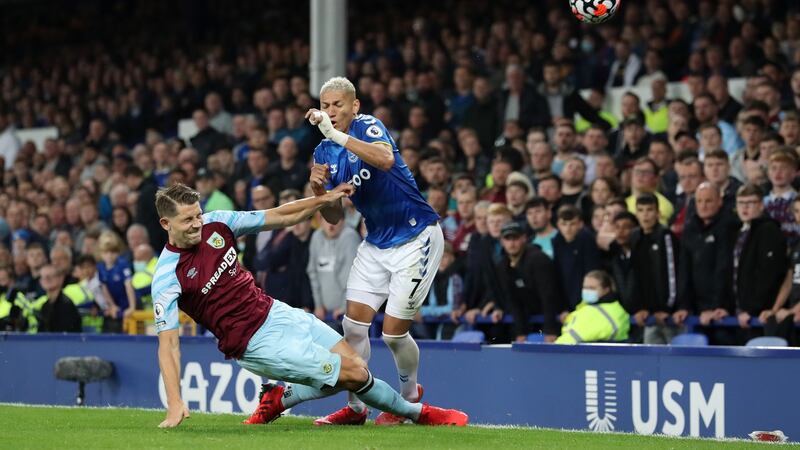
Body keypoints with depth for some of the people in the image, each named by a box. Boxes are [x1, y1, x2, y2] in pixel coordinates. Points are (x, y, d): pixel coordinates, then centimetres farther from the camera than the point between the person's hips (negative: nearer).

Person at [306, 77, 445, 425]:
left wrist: (336, 134, -43)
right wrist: (319, 190, -11)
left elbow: (386, 159, -40)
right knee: (353, 324, -1)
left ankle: (410, 397, 20)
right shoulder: (324, 153, 4)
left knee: (394, 331, -6)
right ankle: (356, 406, 13)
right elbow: (335, 217, 9)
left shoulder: (369, 127, -15)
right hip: (376, 243, 7)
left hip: (416, 238, -7)